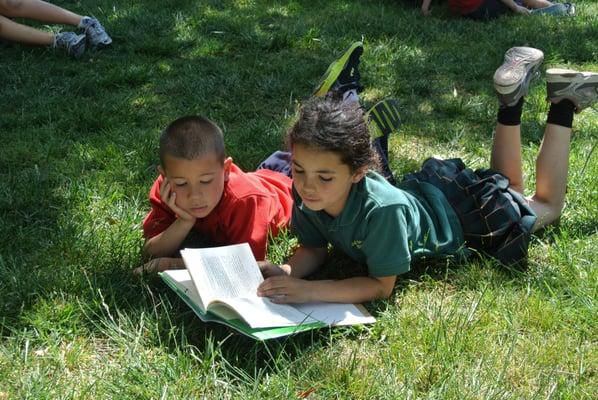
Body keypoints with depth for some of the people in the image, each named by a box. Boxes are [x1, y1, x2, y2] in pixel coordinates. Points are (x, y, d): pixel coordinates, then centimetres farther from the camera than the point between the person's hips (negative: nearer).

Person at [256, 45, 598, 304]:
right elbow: (314, 249, -15)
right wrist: (287, 273, -38)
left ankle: (563, 102, 29)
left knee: (548, 204, 25)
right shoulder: (307, 194, -30)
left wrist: (308, 290, -48)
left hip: (462, 206, -5)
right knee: (509, 186, 35)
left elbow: (382, 286, -37)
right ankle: (513, 97, 34)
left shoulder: (381, 209, -47)